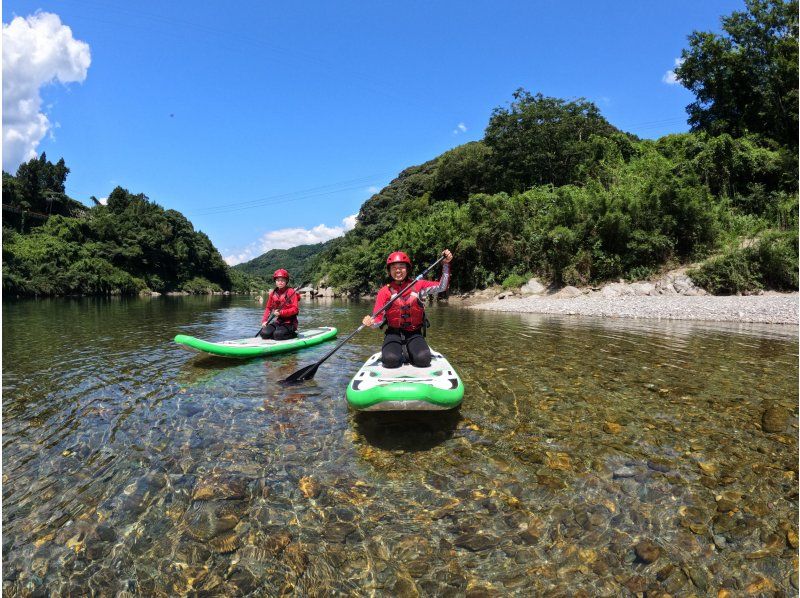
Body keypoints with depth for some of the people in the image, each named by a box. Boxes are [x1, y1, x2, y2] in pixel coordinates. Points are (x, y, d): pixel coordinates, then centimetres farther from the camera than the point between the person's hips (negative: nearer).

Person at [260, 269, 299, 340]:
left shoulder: (291, 292, -9)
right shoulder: (273, 293, 7)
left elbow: (295, 309, -15)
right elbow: (268, 308, 15)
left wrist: (281, 313, -22)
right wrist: (264, 321, 1)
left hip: (289, 323, -5)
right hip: (277, 322, 5)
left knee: (278, 334, -26)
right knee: (264, 333, -15)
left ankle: (293, 334, 1)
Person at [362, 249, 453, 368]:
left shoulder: (418, 286, -1)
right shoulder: (384, 292, -4)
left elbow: (441, 287, -9)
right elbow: (379, 319, -7)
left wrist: (446, 264, -18)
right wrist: (371, 322, -30)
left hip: (414, 333, 1)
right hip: (393, 333, 0)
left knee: (423, 360, -23)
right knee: (390, 360, -25)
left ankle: (411, 352, 14)